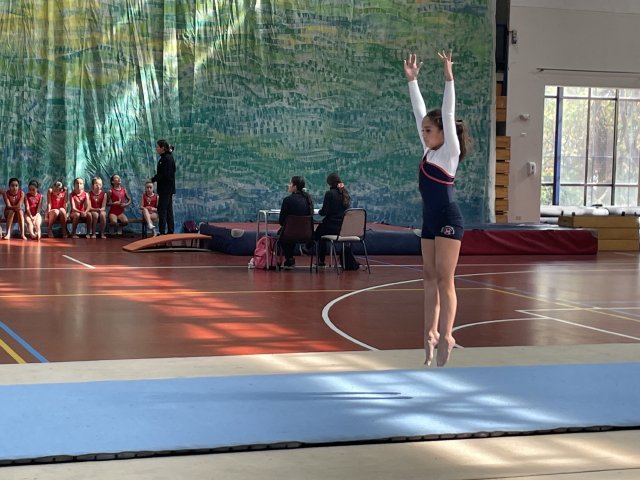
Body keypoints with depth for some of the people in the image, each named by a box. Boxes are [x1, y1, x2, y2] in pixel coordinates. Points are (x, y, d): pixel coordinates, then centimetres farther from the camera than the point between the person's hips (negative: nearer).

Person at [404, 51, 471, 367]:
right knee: (430, 277, 8)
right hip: (430, 221, 8)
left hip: (447, 221, -8)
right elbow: (419, 112, 13)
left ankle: (446, 336, -5)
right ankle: (432, 332, 12)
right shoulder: (429, 151, 11)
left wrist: (448, 78, -19)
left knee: (444, 279, -8)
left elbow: (448, 113, -15)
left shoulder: (449, 151, -7)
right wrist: (412, 79, 13)